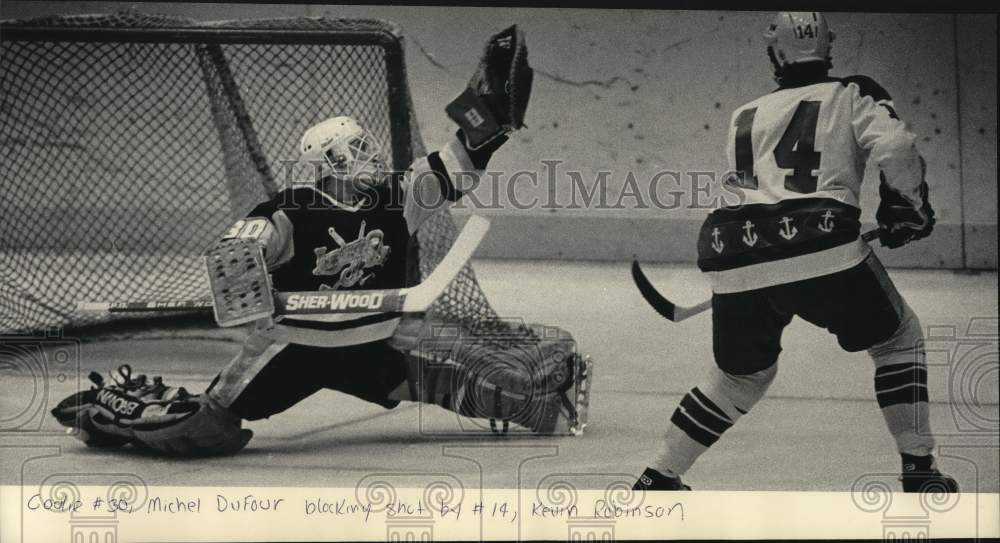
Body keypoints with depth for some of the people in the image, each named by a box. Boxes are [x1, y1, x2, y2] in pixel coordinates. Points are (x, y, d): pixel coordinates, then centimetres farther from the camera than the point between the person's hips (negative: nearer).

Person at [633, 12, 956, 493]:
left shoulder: (745, 116, 25)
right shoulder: (853, 95, 13)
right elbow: (895, 148, -4)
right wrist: (907, 209, 12)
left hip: (736, 264, 4)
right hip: (819, 250, -4)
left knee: (743, 373, 27)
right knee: (898, 339, 19)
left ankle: (658, 478, 27)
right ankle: (919, 472, 11)